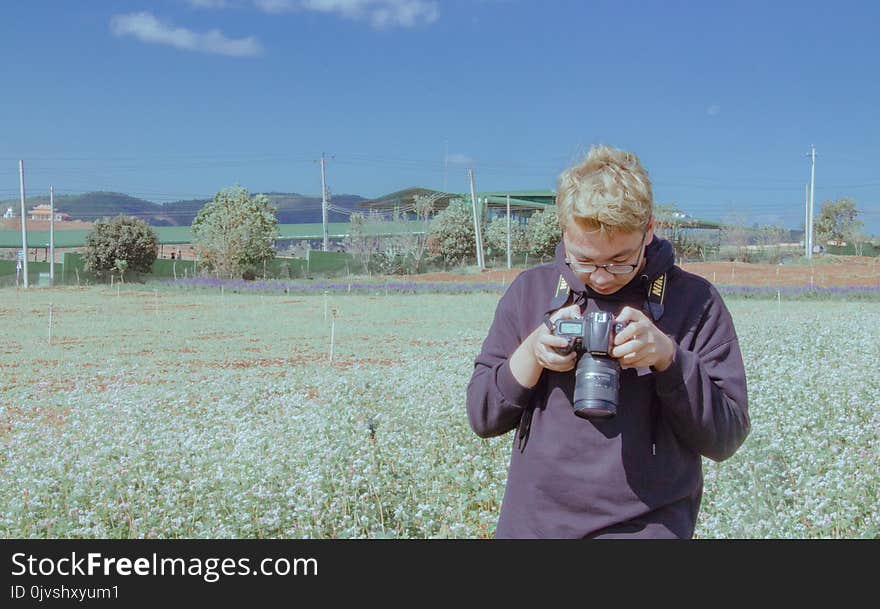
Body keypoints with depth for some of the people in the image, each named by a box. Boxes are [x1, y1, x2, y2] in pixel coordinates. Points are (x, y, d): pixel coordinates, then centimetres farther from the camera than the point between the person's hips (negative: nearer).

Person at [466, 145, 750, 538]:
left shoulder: (696, 302, -6)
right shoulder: (529, 291, 2)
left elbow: (726, 439, -7)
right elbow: (482, 417, 3)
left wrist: (669, 357, -21)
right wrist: (530, 353, -15)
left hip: (646, 525, -2)